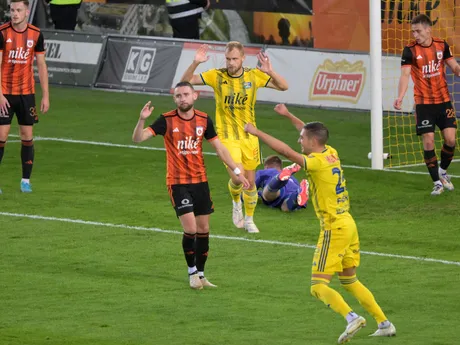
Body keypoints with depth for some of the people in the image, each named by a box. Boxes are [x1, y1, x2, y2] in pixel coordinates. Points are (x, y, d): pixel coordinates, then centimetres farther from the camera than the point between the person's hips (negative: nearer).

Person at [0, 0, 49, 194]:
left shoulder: (36, 34, 1)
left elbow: (41, 65, 7)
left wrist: (45, 96, 3)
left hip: (26, 93, 3)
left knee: (27, 136, 4)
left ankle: (26, 180, 12)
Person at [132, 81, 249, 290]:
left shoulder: (204, 120, 1)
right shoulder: (167, 120, -10)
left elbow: (219, 148, 10)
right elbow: (137, 138, -16)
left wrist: (237, 171, 8)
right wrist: (142, 120, -35)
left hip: (200, 181, 4)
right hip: (178, 183, -4)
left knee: (203, 229, 7)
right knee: (190, 229, -12)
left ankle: (200, 274, 21)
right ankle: (192, 272, 7)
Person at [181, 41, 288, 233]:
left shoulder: (254, 76, -4)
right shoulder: (217, 76, -8)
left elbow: (283, 86, -5)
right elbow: (186, 81, -9)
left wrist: (270, 72, -23)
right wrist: (195, 63, -27)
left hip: (249, 136, 2)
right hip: (227, 136, -2)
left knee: (250, 181, 7)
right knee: (237, 177, -19)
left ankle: (249, 219, 29)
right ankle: (236, 203, 15)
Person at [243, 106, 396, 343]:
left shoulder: (317, 162, -16)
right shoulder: (331, 154, 8)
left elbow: (285, 150, -26)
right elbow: (311, 132, 28)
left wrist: (256, 132, -19)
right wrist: (288, 115, 35)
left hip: (334, 228, -9)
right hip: (348, 224, 9)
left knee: (318, 287, -8)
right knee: (350, 281, 20)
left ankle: (351, 317, -26)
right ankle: (384, 324, 18)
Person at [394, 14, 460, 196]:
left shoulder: (442, 46, 0)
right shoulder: (410, 50, -8)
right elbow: (405, 74, -16)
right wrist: (400, 97, -32)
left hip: (443, 100, 2)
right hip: (423, 103, -2)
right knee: (428, 141, -6)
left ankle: (443, 172, 23)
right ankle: (437, 183, 6)